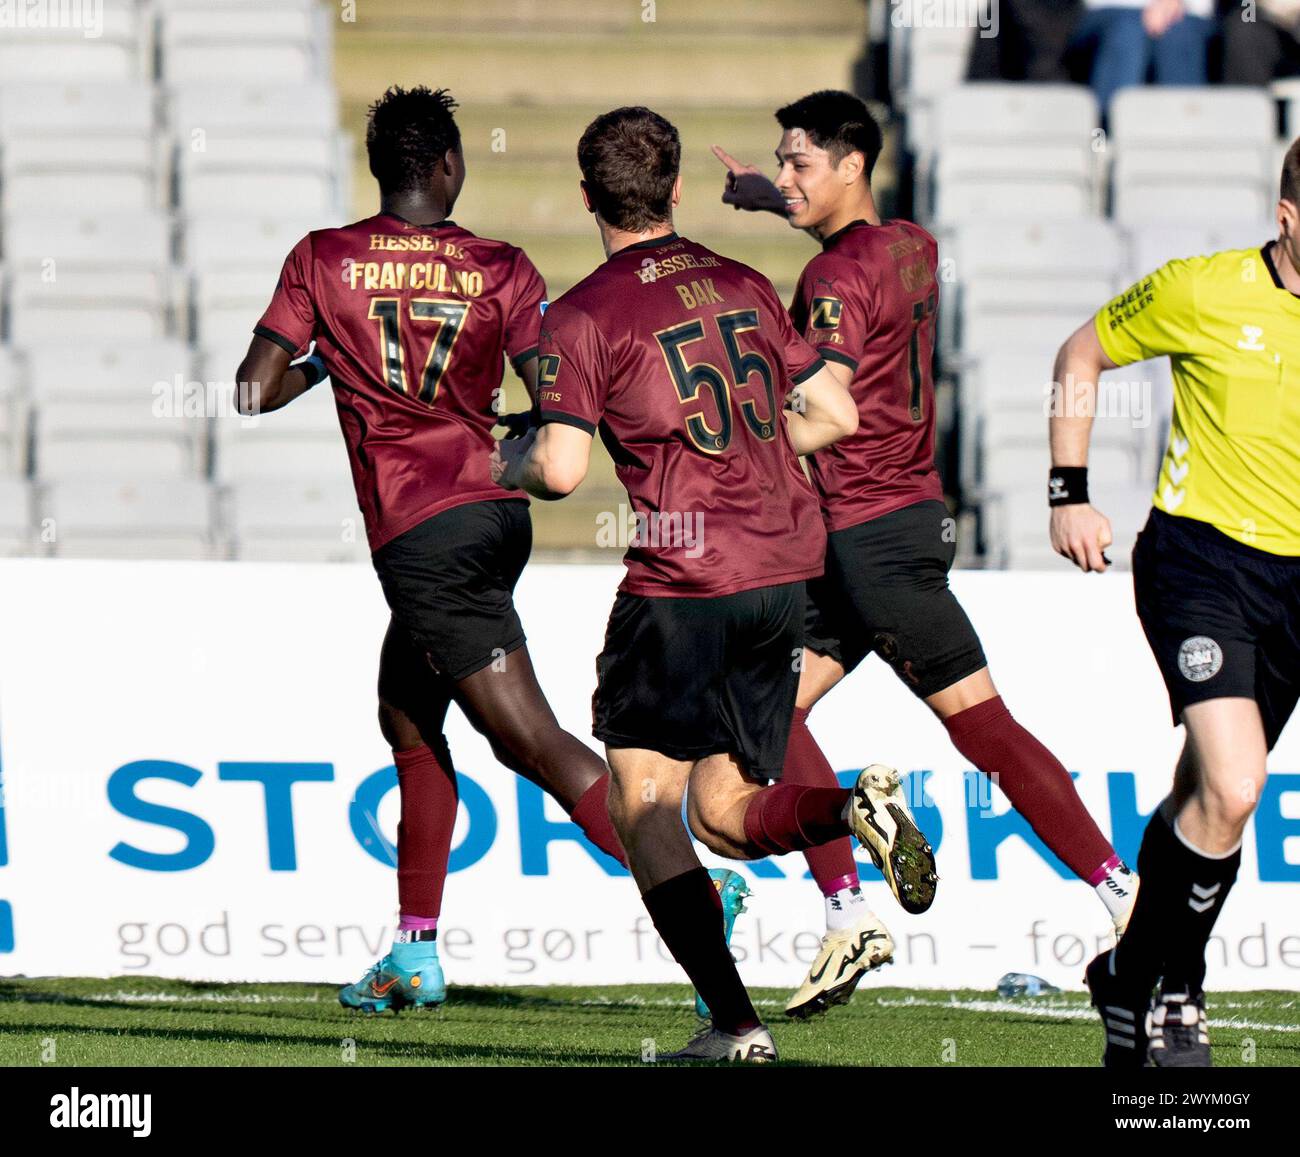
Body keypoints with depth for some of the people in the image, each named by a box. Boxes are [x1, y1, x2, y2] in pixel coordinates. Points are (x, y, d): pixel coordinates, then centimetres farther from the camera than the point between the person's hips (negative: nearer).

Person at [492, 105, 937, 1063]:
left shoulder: (583, 316, -5)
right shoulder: (745, 287, 12)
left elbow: (562, 468, -13)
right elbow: (835, 415, 14)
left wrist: (503, 467, 9)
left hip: (682, 581, -6)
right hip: (784, 570, 6)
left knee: (644, 804, 4)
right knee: (726, 814, 14)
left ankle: (733, 1021, -9)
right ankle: (854, 807, -17)